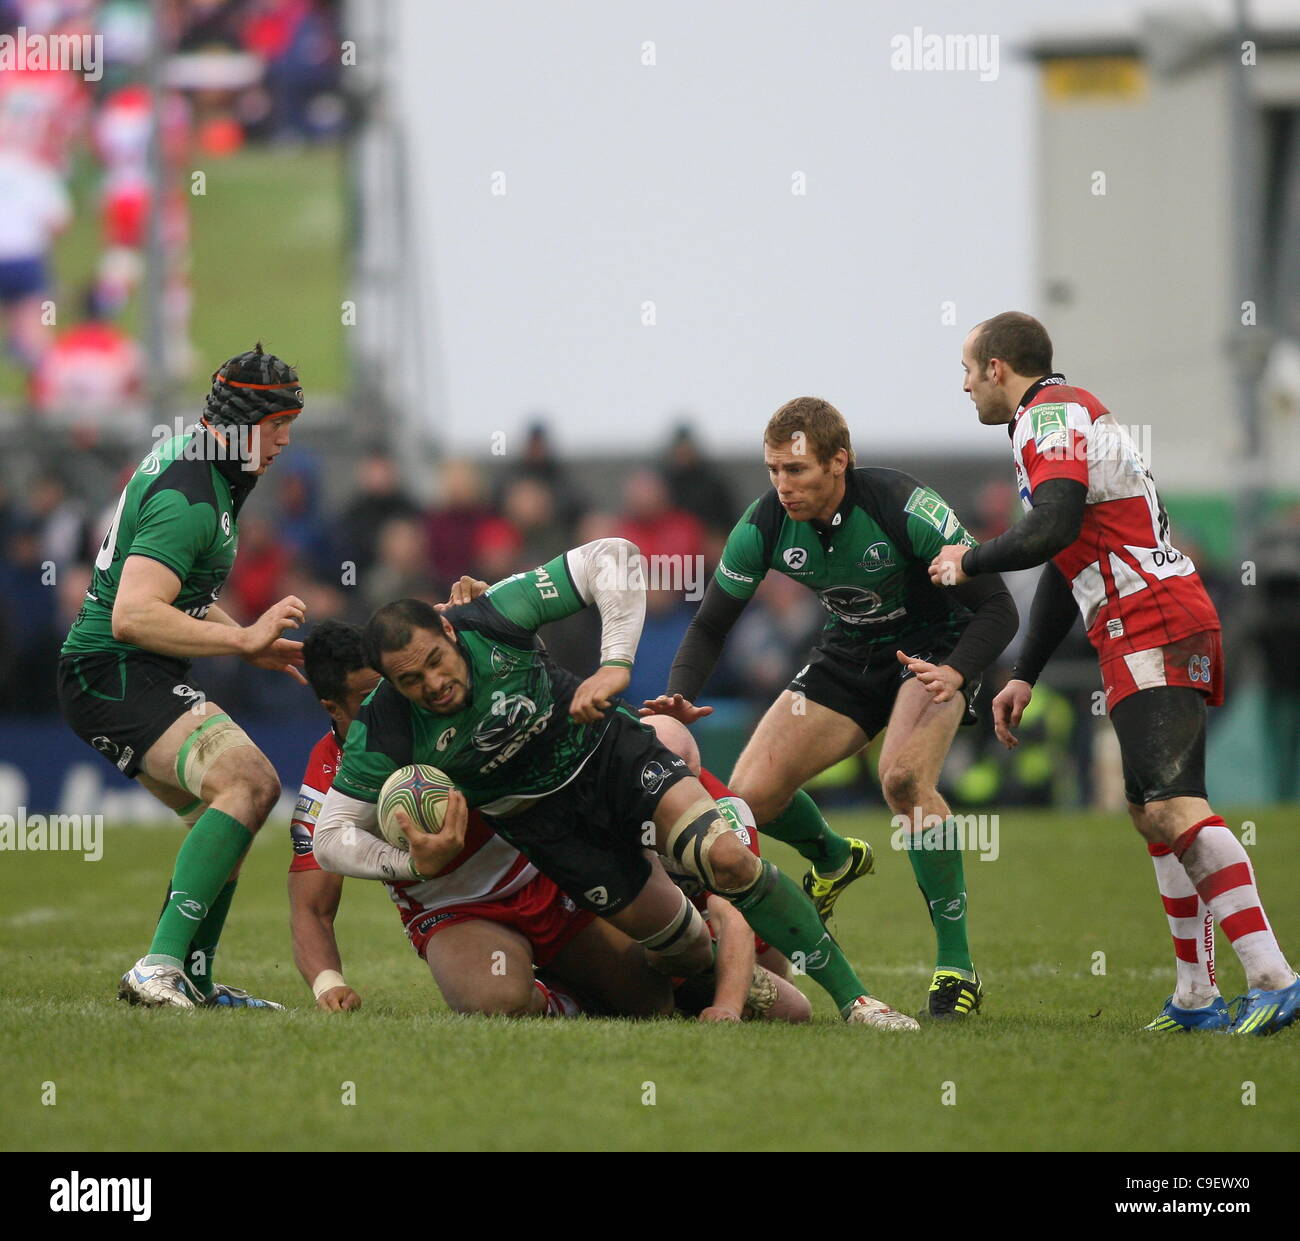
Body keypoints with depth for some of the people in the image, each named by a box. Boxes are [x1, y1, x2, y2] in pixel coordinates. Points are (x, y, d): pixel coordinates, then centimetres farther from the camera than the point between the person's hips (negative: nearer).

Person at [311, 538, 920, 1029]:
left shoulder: (494, 618, -28)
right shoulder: (383, 733, -25)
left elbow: (613, 557, -23)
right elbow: (332, 837, -17)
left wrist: (615, 664, -32)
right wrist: (414, 863, -33)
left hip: (606, 748, -1)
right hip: (543, 819, 1)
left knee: (727, 858, -22)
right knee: (673, 938, -4)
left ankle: (852, 997, -10)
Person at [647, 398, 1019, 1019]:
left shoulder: (901, 505, -30)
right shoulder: (765, 523, -17)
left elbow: (996, 607, -25)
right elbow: (711, 623, -6)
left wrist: (956, 674, -43)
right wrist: (680, 698, -26)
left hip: (935, 647, -5)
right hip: (851, 653, 5)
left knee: (903, 776, -33)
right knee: (753, 794, -8)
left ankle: (957, 967, -22)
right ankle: (834, 861, 29)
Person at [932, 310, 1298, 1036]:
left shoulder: (1050, 415, -7)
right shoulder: (1067, 414, 25)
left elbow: (1051, 530, -23)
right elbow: (1065, 565, 31)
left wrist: (968, 563, -6)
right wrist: (1025, 677, 33)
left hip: (1154, 628, -11)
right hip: (1160, 629, 11)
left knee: (1172, 808, -20)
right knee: (1154, 812, 13)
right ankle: (1198, 998, 14)